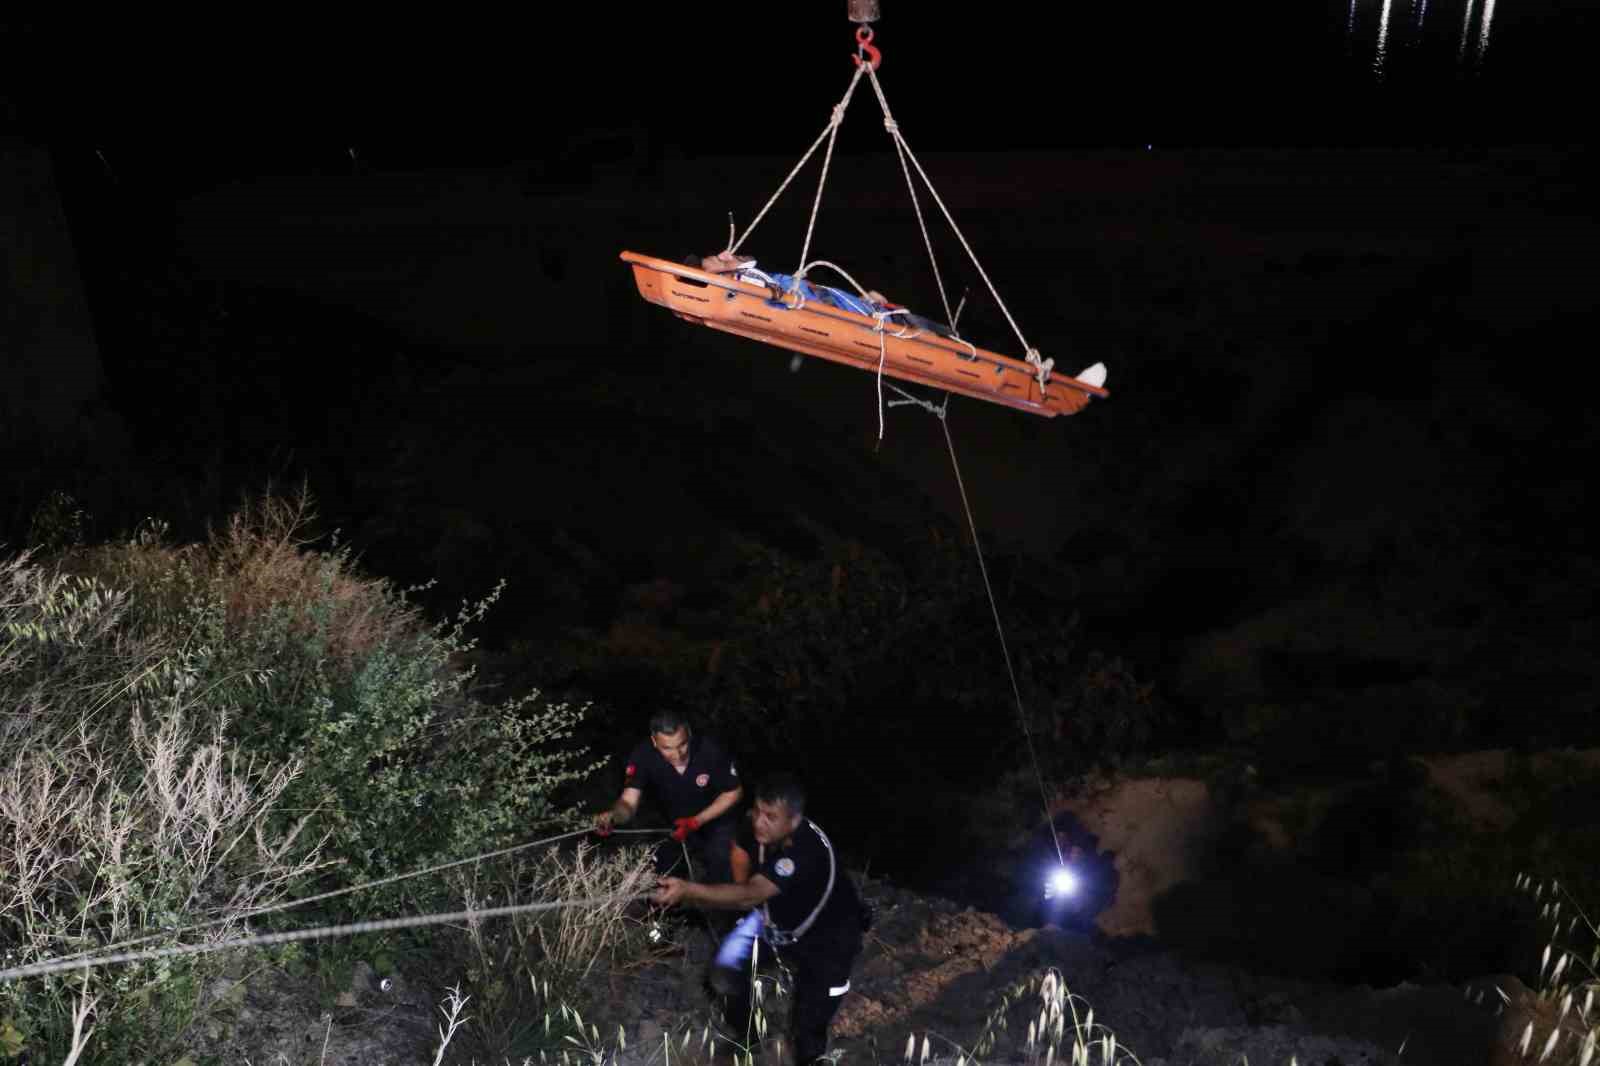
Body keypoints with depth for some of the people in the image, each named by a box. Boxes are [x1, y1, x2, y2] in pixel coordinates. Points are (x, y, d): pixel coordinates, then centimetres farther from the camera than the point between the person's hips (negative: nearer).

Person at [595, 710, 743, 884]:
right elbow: (628, 803, -30)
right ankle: (694, 864, 28)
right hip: (676, 824, 3)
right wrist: (612, 816, -54)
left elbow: (734, 792, -17)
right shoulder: (642, 756, -27)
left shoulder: (710, 751, -31)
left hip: (716, 820, -2)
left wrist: (697, 821, -26)